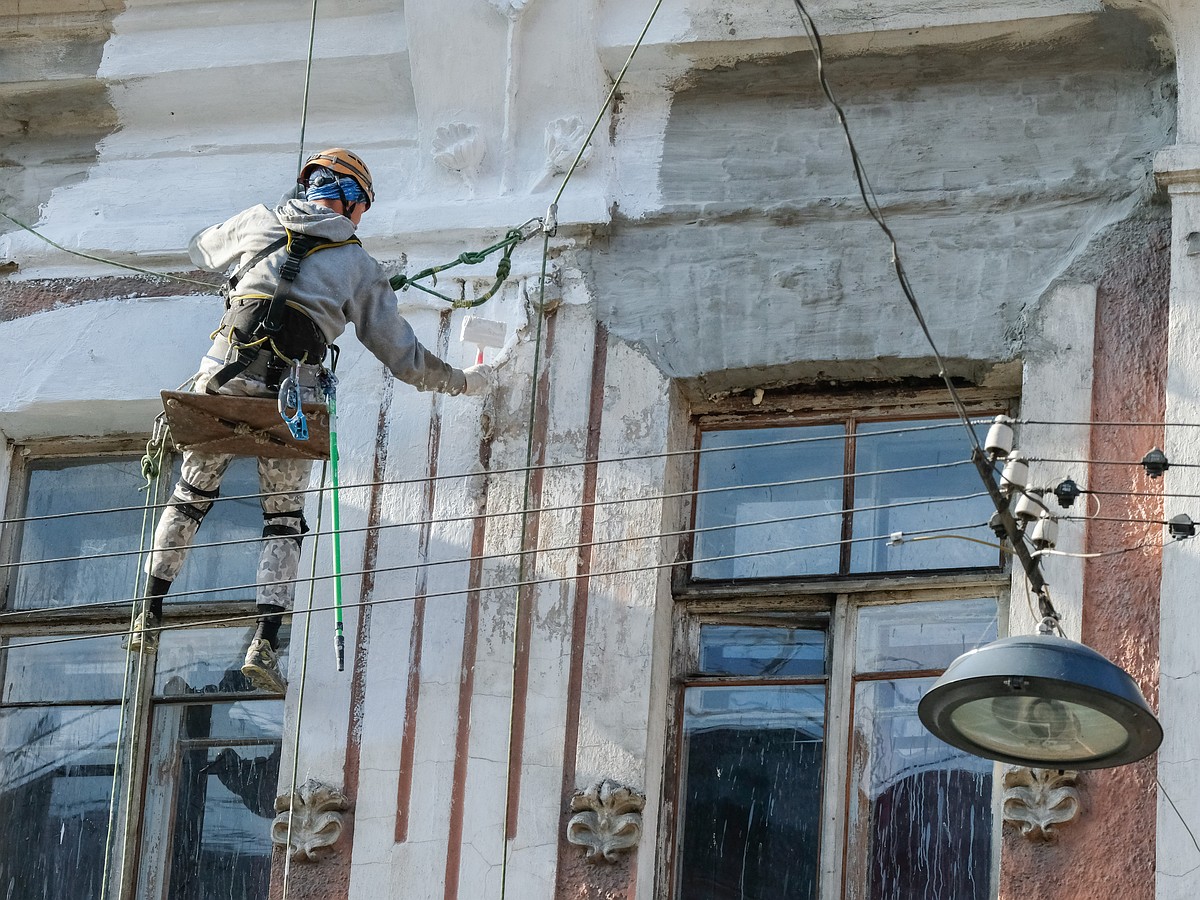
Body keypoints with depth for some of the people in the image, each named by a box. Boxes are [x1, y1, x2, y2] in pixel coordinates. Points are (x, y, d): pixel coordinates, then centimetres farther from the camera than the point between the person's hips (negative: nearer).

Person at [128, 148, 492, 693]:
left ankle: (148, 618, 18)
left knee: (191, 496, 21)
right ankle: (265, 643, -2)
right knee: (285, 519, 14)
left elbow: (202, 252, 37)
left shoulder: (260, 222, 16)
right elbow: (404, 359, 16)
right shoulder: (359, 265, 13)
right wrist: (462, 381, 32)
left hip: (223, 380, 1)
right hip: (292, 397, -1)